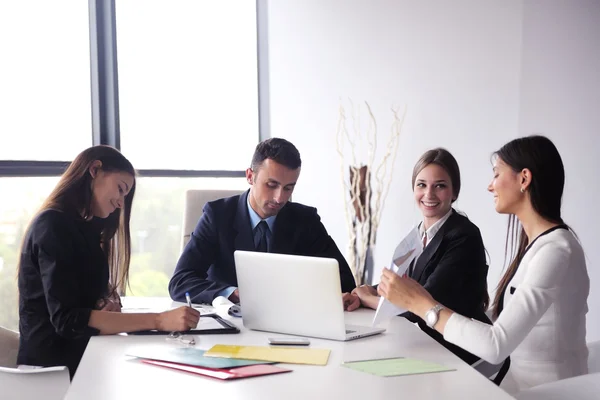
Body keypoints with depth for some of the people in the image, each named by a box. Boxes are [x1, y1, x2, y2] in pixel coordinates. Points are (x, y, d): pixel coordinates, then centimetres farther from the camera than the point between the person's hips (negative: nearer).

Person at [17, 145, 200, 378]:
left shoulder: (82, 228, 16)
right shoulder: (53, 226, -14)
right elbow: (68, 320, -23)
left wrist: (110, 305, -9)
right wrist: (159, 321, -27)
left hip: (81, 355, 8)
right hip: (55, 366, -8)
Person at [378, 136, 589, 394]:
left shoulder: (556, 251, -18)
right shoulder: (539, 243, 10)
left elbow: (496, 346, -24)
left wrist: (419, 303, -19)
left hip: (547, 391, -7)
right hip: (523, 382, 7)